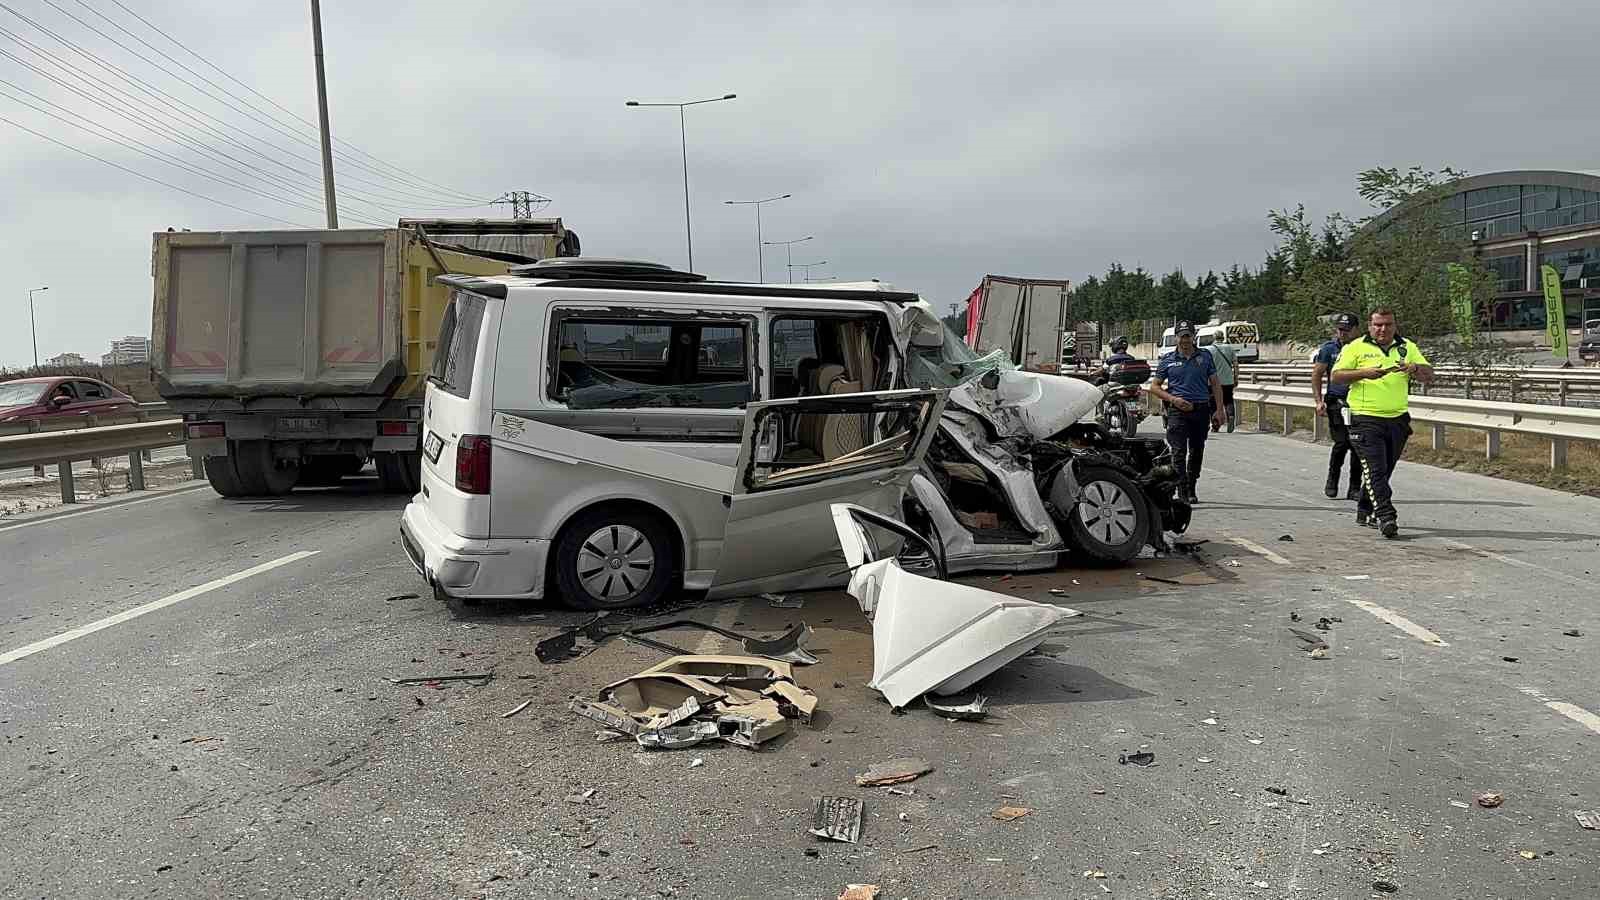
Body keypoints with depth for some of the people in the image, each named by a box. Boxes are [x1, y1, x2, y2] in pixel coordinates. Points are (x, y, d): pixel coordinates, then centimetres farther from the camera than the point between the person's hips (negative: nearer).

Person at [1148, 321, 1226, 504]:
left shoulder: (1205, 357, 9)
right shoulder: (1167, 359, 5)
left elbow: (1215, 384, 9)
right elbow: (1154, 386, 6)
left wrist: (1219, 410, 0)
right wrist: (1173, 399, -10)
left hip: (1201, 409, 2)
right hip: (1178, 410, -2)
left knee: (1197, 452, 9)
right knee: (1179, 452, -11)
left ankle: (1191, 490, 23)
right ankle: (1182, 492, -12)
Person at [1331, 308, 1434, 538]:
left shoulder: (1407, 347, 12)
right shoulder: (1355, 347, 1)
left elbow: (1429, 375, 9)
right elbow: (1337, 375, -5)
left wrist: (1414, 369, -13)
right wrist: (1364, 373, -19)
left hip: (1398, 419, 5)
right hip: (1366, 418, -4)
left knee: (1384, 470, 13)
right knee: (1375, 470, -13)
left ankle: (1365, 512, 27)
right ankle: (1386, 516, -18)